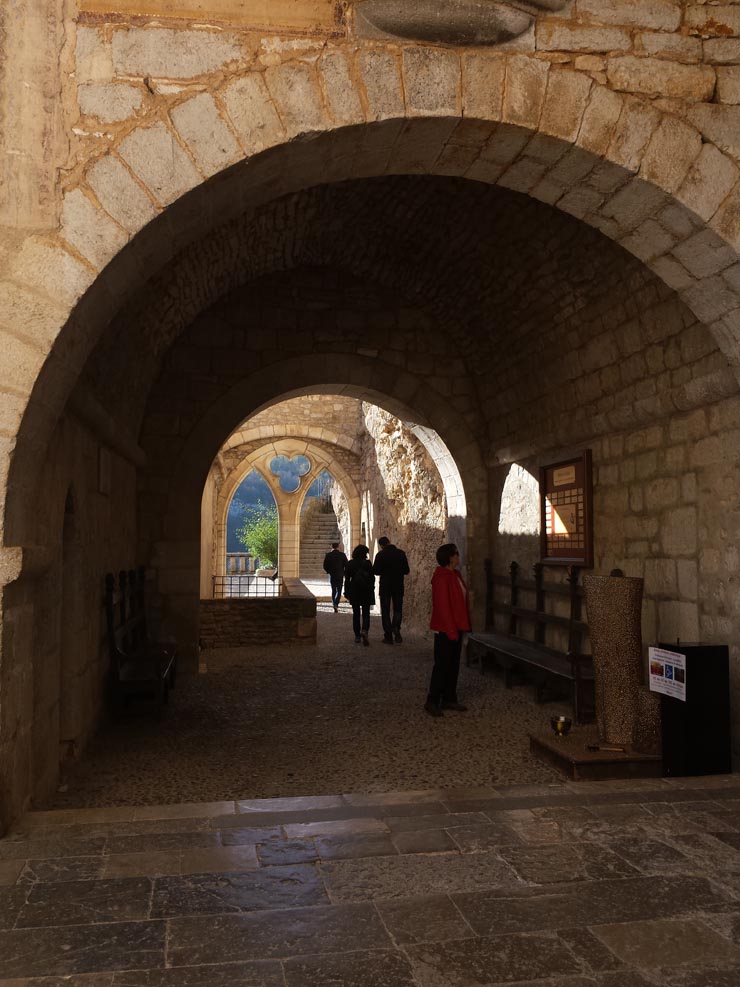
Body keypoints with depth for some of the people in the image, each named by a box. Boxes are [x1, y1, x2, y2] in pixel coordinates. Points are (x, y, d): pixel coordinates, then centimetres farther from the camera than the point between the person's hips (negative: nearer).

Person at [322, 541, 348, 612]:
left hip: (332, 576, 1)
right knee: (339, 591, 5)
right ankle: (336, 604, -17)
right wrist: (344, 573, 9)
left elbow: (325, 566, -2)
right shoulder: (342, 555, -5)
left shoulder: (328, 555, -3)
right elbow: (346, 565, -5)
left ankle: (334, 604, 13)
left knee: (333, 591, 14)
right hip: (340, 576, -1)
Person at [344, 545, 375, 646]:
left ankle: (357, 636, 11)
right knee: (366, 614, 3)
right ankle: (364, 630, -21)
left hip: (354, 592, 1)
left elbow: (347, 579, -1)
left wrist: (347, 593, 5)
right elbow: (372, 578, -3)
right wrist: (371, 590, 9)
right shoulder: (368, 563, -7)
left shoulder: (350, 564, -2)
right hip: (366, 592, -1)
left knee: (356, 614, 10)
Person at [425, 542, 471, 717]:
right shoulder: (441, 578, -18)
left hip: (456, 627, 9)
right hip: (445, 629, -9)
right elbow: (442, 606, -20)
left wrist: (463, 626, 13)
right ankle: (432, 702, 6)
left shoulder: (455, 575, 10)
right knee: (442, 664, -3)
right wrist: (451, 630, -20)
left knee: (453, 664, 13)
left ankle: (449, 699, 23)